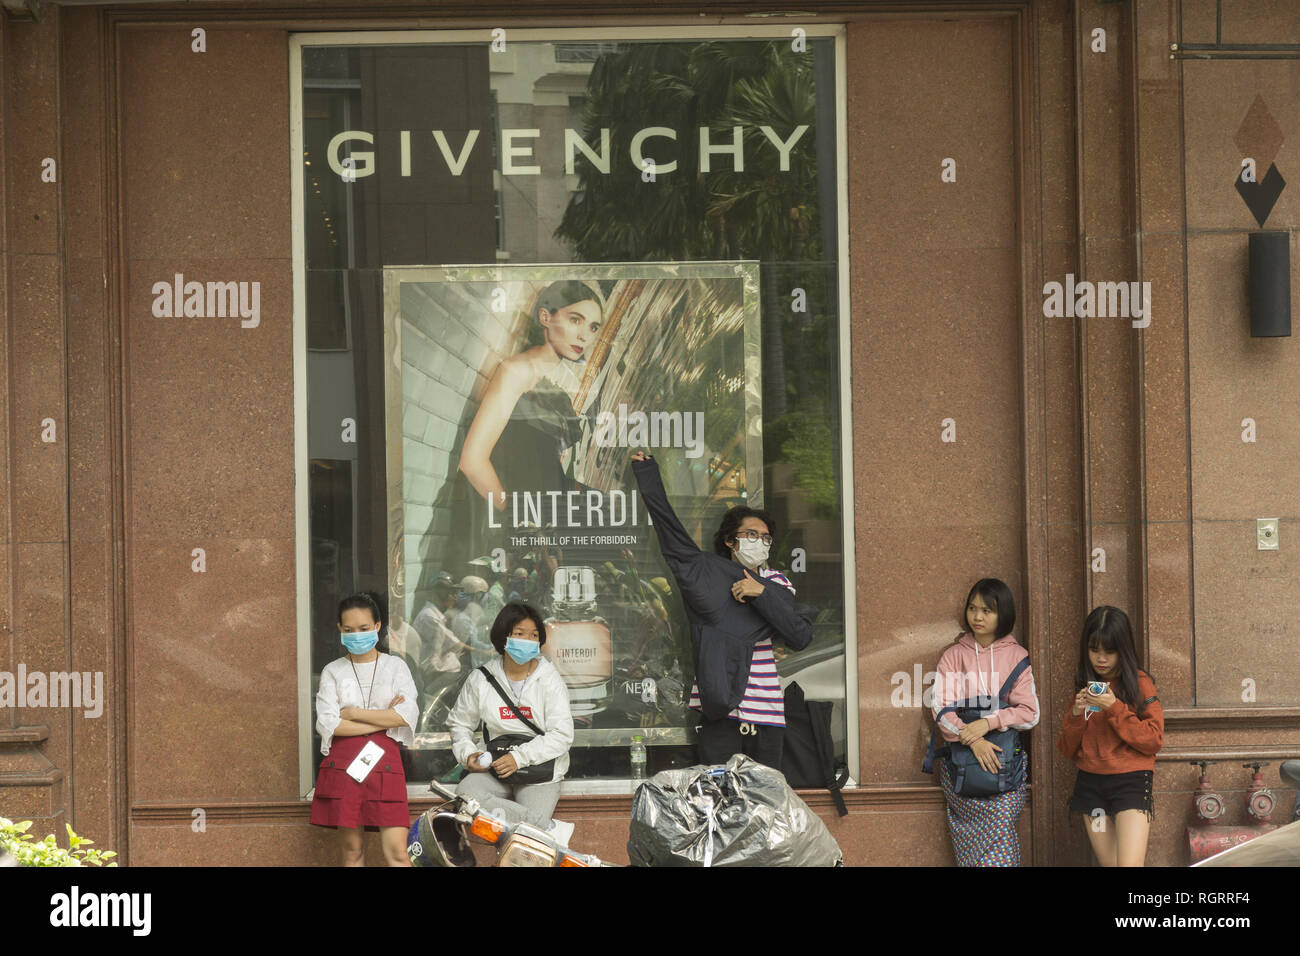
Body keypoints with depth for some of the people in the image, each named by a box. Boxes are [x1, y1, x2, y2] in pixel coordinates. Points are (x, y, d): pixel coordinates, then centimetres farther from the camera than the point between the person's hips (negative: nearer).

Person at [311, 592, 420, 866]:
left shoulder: (395, 666, 9)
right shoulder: (333, 671, 10)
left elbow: (406, 716, -6)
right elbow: (327, 723, -5)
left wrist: (353, 713, -5)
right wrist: (383, 720, -7)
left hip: (384, 761, -1)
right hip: (343, 762, 1)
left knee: (397, 852, -9)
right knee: (352, 851, 2)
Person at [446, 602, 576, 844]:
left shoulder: (549, 679, -2)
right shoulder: (481, 679, 4)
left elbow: (562, 734, -8)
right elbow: (459, 723, 17)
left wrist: (520, 757, -17)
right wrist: (468, 754, -3)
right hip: (496, 769, 3)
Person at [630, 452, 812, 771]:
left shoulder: (776, 584, 11)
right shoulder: (706, 572, 8)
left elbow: (801, 637, -2)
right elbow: (670, 528, 11)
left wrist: (762, 594, -10)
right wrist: (648, 476, 13)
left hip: (766, 709, 2)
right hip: (720, 708, -2)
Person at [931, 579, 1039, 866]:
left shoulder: (1016, 656, 10)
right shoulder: (954, 656, 11)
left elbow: (1029, 713, 3)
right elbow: (940, 708, -1)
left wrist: (989, 722, -13)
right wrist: (973, 739, -15)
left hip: (1005, 758, 0)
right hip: (961, 761, 0)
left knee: (1002, 819, -18)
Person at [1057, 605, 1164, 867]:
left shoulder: (1139, 682, -1)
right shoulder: (1084, 686, 12)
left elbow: (1154, 740, -8)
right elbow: (1067, 750, 11)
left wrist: (1114, 708, -16)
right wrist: (1077, 715, -8)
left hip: (1131, 783, -5)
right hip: (1090, 784, 5)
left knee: (1129, 864, -18)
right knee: (1109, 864, 3)